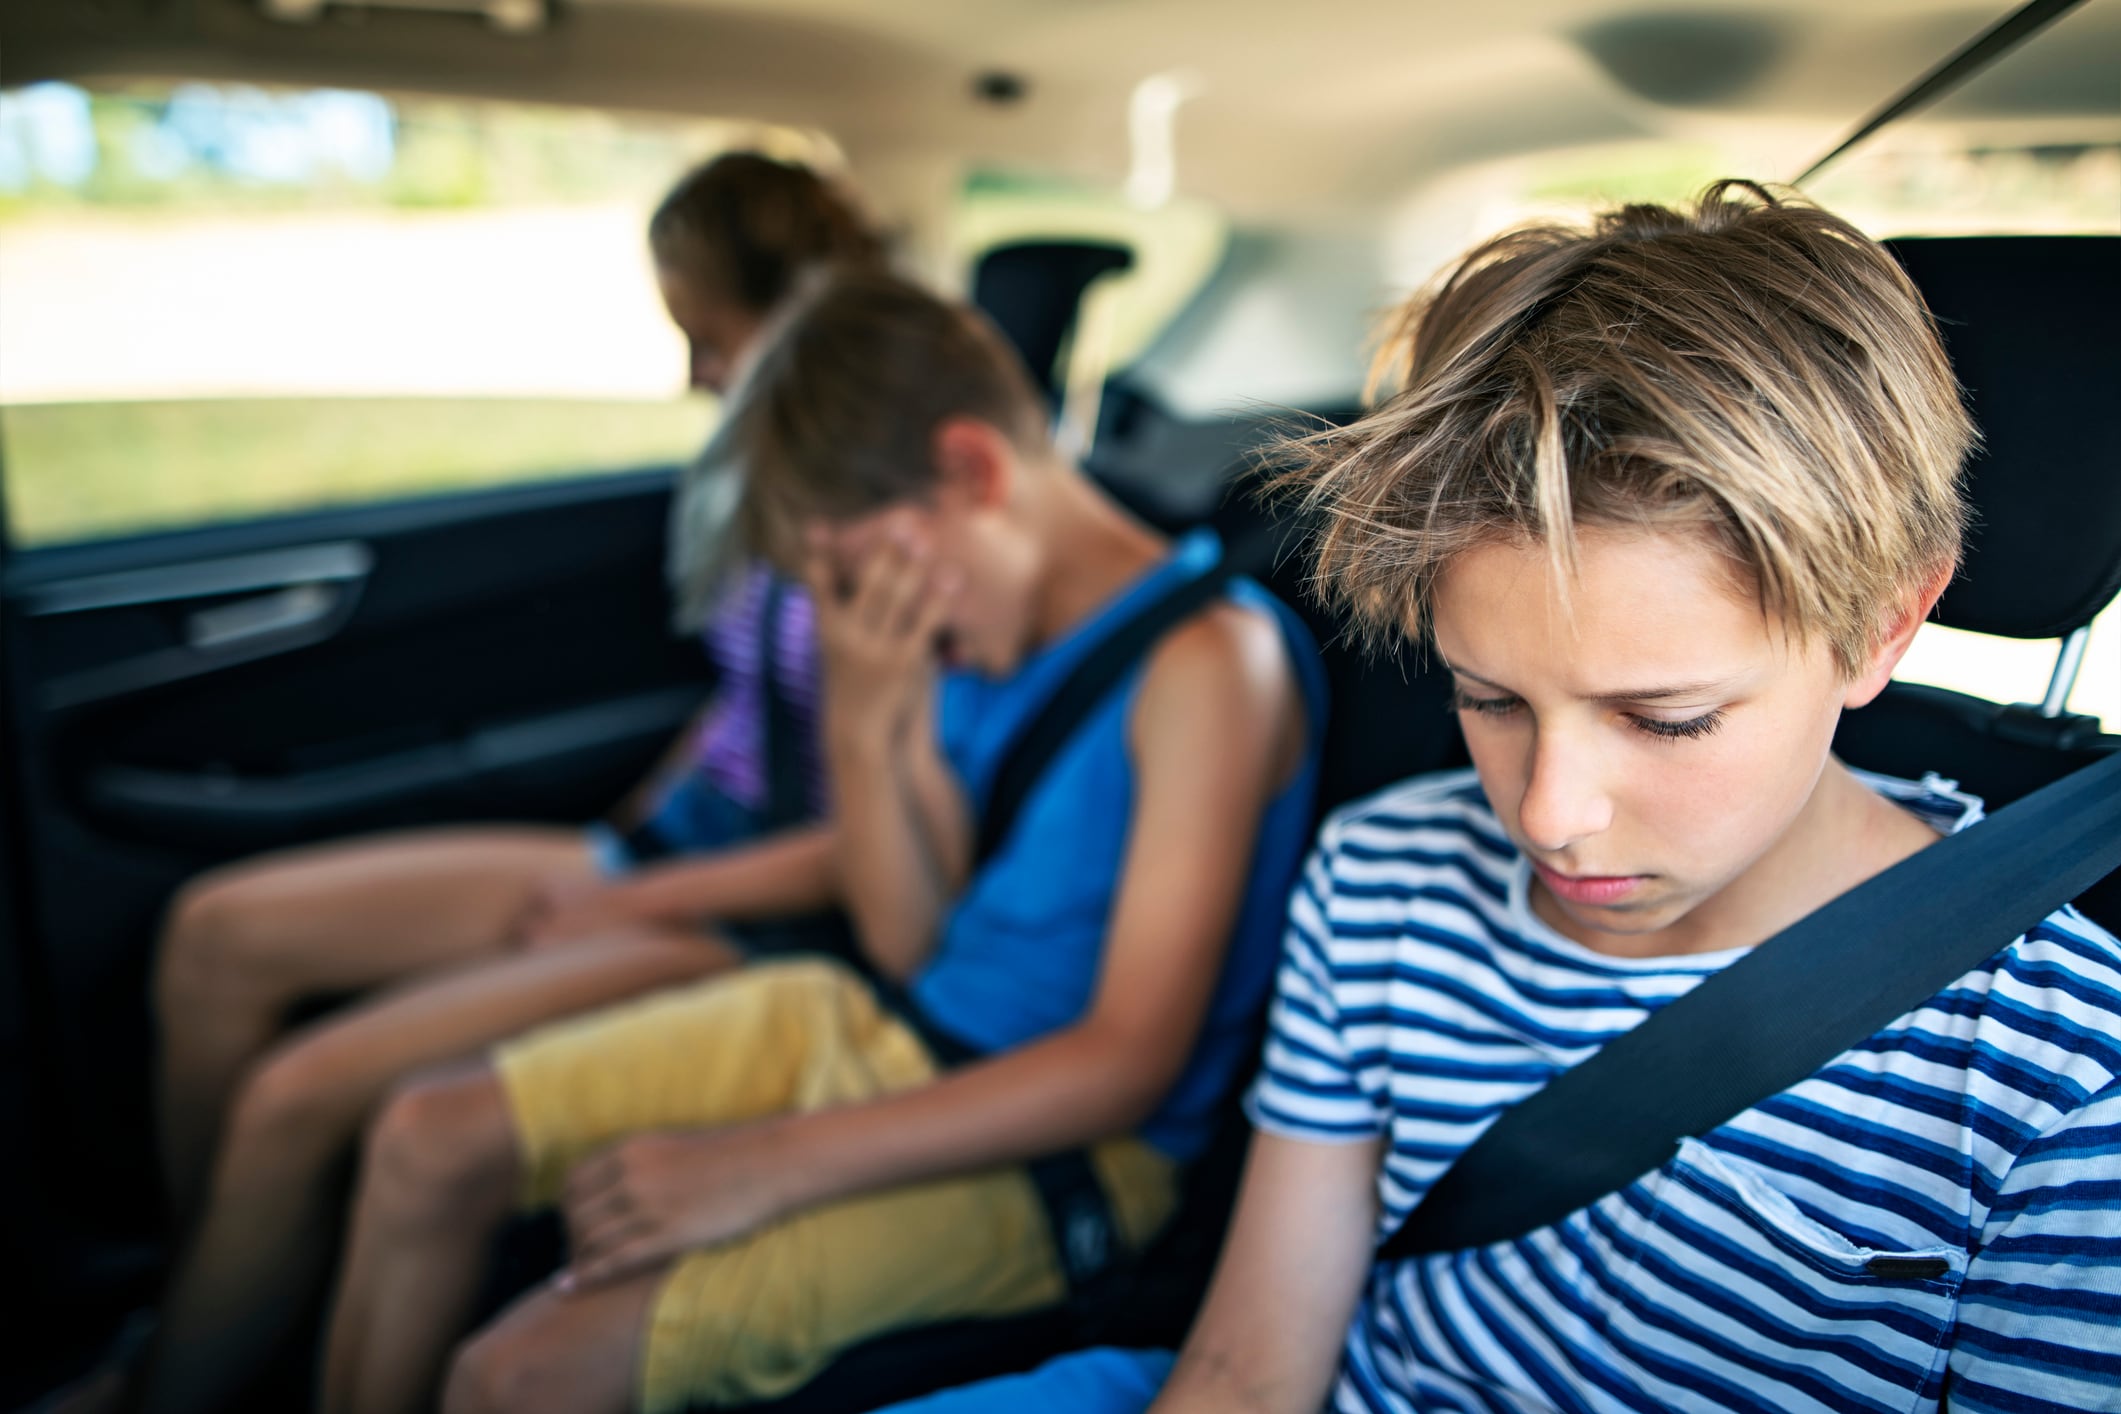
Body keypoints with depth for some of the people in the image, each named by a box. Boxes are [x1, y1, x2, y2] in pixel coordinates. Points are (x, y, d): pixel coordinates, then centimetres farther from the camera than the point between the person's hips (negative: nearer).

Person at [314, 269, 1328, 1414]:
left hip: (1055, 1147, -7)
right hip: (884, 1027, 8)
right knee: (430, 1140, 4)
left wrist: (770, 1166, -22)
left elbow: (1132, 1059, -22)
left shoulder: (1211, 660, -20)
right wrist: (863, 728, -11)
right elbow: (907, 942, 6)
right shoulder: (976, 634, 3)